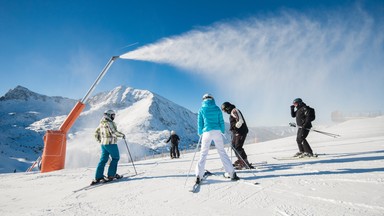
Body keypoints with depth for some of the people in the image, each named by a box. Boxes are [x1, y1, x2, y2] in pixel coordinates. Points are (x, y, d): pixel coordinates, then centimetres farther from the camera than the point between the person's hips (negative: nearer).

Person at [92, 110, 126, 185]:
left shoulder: (101, 123, 12)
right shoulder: (110, 123, -14)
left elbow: (96, 133, 19)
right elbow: (114, 132, -21)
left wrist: (100, 140, 30)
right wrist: (122, 135, -7)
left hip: (103, 144, 8)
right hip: (111, 143, -8)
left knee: (103, 160, 11)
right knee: (115, 158, 7)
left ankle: (98, 177, 10)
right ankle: (111, 175, 6)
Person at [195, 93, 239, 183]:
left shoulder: (201, 110, 6)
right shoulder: (217, 108, 8)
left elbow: (200, 123, 6)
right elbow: (221, 121, 6)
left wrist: (200, 134, 14)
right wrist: (222, 132, 13)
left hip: (207, 133, -1)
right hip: (217, 132, 1)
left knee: (203, 153, 5)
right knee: (222, 152, 6)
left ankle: (198, 176, 0)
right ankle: (232, 173, 5)